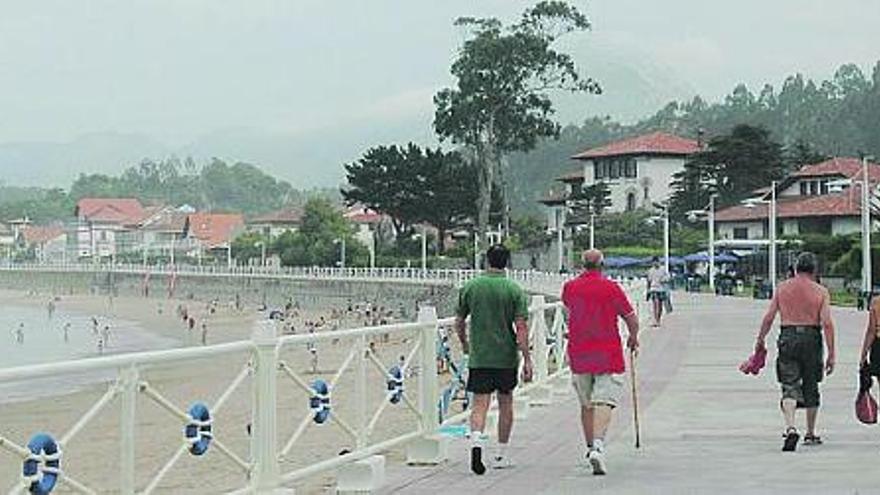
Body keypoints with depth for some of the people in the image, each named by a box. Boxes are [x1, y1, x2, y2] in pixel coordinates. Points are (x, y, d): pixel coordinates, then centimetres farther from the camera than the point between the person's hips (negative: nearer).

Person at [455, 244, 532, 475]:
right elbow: (521, 328, -10)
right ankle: (501, 455, 22)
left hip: (478, 357, 0)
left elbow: (459, 323, 8)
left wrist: (465, 344, 26)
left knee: (480, 404, -1)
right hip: (506, 357, 0)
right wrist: (527, 361, -8)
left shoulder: (470, 287, 0)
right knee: (505, 404, 15)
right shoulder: (514, 290, -5)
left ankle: (476, 442, -28)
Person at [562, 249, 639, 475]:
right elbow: (632, 319, -2)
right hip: (608, 355, -4)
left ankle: (591, 448, 21)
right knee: (604, 402, -8)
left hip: (578, 354, 4)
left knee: (586, 404, 16)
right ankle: (598, 446, -24)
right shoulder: (611, 287, -8)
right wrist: (633, 338, 19)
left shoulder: (569, 287, 3)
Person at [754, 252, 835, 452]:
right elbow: (827, 323, -7)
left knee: (790, 387, -2)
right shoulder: (821, 291, 0)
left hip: (788, 337, 0)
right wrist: (831, 354, -5)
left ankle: (790, 428, -25)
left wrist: (760, 341, 13)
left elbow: (769, 317, 2)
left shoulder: (782, 288, 4)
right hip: (811, 338, 0)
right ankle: (811, 434, 23)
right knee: (811, 388, 14)